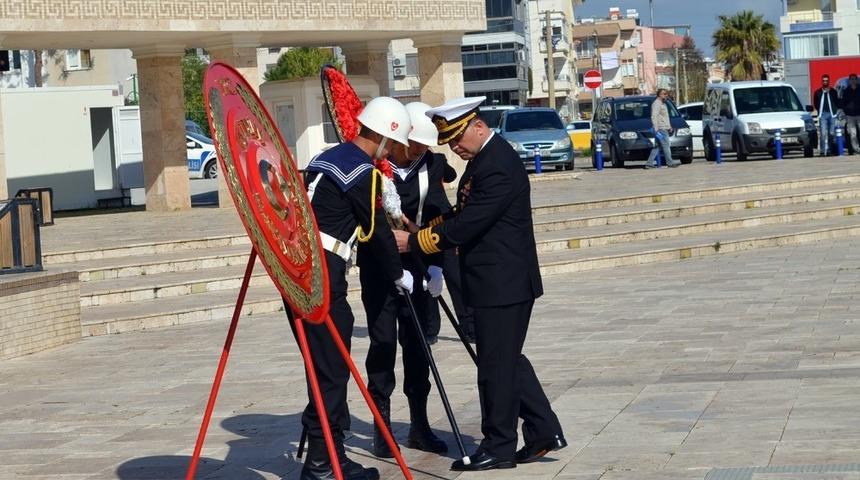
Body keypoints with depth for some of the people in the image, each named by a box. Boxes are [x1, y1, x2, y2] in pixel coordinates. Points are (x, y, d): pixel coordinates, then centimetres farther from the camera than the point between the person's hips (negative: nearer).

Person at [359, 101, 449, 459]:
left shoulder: (430, 166, -1)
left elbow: (435, 215, -4)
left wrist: (434, 264, -13)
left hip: (415, 264, 4)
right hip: (378, 265, -4)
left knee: (417, 342, 8)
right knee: (382, 342, -1)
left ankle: (419, 424, 16)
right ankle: (382, 424, 6)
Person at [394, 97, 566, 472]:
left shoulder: (499, 166, -20)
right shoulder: (482, 160, 12)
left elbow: (465, 227, -22)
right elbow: (462, 216, 19)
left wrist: (414, 242, -14)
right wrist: (425, 230, 4)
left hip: (503, 284, -10)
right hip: (498, 283, 10)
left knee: (496, 365, -2)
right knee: (508, 360, 15)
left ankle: (498, 448, 7)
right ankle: (544, 430, 20)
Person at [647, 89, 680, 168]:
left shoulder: (663, 104, 24)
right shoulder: (656, 104, -9)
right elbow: (654, 117, -18)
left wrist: (669, 127, 28)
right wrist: (656, 128, -24)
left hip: (664, 128, 10)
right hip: (660, 129, -10)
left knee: (657, 146, 7)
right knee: (666, 145, -10)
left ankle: (649, 163, 7)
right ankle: (670, 162, -10)